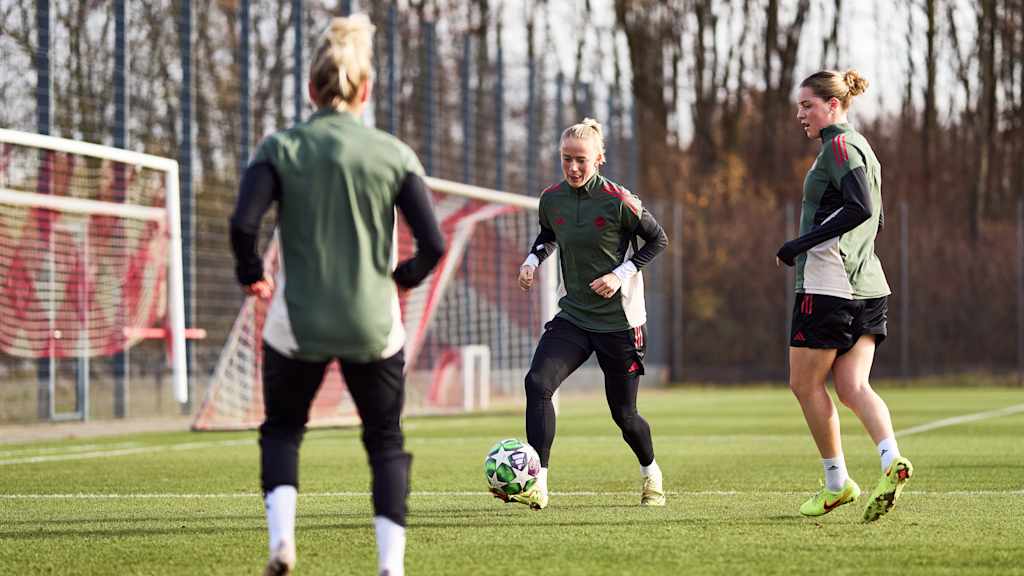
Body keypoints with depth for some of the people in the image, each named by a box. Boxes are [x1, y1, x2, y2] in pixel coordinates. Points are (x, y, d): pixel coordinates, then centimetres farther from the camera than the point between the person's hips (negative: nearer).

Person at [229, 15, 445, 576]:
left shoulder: (281, 148, -4)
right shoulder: (393, 155, -3)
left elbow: (243, 223, -16)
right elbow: (432, 243, -8)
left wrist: (252, 275, 3)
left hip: (297, 324, 0)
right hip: (373, 325, 0)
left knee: (282, 430, 21)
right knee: (386, 442, 15)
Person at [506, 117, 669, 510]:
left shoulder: (618, 202, -14)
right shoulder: (552, 199, -1)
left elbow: (658, 240, -2)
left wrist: (621, 274, -13)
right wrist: (533, 260, 2)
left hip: (619, 320, -4)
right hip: (573, 316, 4)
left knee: (623, 413, 7)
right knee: (537, 382, -21)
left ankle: (651, 474, 38)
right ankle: (537, 486, -24)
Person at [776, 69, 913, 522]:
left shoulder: (839, 145, -10)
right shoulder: (860, 148, 19)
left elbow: (860, 208, -22)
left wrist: (800, 245, -19)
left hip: (827, 284, -9)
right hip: (869, 286, 9)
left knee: (806, 384, 3)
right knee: (853, 387, 1)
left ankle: (836, 482, 7)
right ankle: (891, 459, -20)